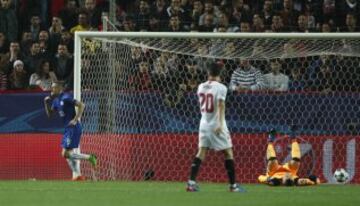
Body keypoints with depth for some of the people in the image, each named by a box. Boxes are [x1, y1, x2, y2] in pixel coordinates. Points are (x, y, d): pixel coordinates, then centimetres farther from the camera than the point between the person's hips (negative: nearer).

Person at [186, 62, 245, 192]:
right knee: (228, 152, 4)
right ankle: (233, 185, 3)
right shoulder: (220, 88, -11)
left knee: (201, 152, 6)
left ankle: (191, 182, -6)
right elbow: (220, 105, -22)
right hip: (217, 125, -5)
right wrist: (220, 124, -29)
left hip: (204, 123, 5)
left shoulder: (201, 87, 6)